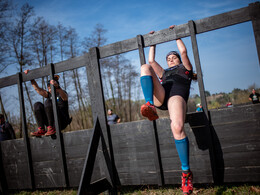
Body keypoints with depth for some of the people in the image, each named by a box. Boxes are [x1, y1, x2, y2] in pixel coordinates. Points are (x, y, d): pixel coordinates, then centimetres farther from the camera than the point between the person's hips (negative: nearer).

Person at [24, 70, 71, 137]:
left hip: (62, 122, -6)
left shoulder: (62, 93, -3)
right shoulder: (49, 94, 15)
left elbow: (64, 97, -29)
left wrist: (57, 87, -48)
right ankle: (41, 129, -19)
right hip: (51, 122, 6)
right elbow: (37, 89, 6)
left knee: (48, 102, -25)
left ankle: (51, 128, -27)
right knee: (37, 105, -10)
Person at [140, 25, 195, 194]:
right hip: (160, 96, 4)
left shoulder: (185, 68, 33)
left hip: (177, 95, -3)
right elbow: (151, 60, 40)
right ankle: (150, 106, -41)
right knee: (145, 67, -17)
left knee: (177, 127, -35)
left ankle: (186, 171, -23)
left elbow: (183, 51, 24)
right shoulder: (164, 73, 42)